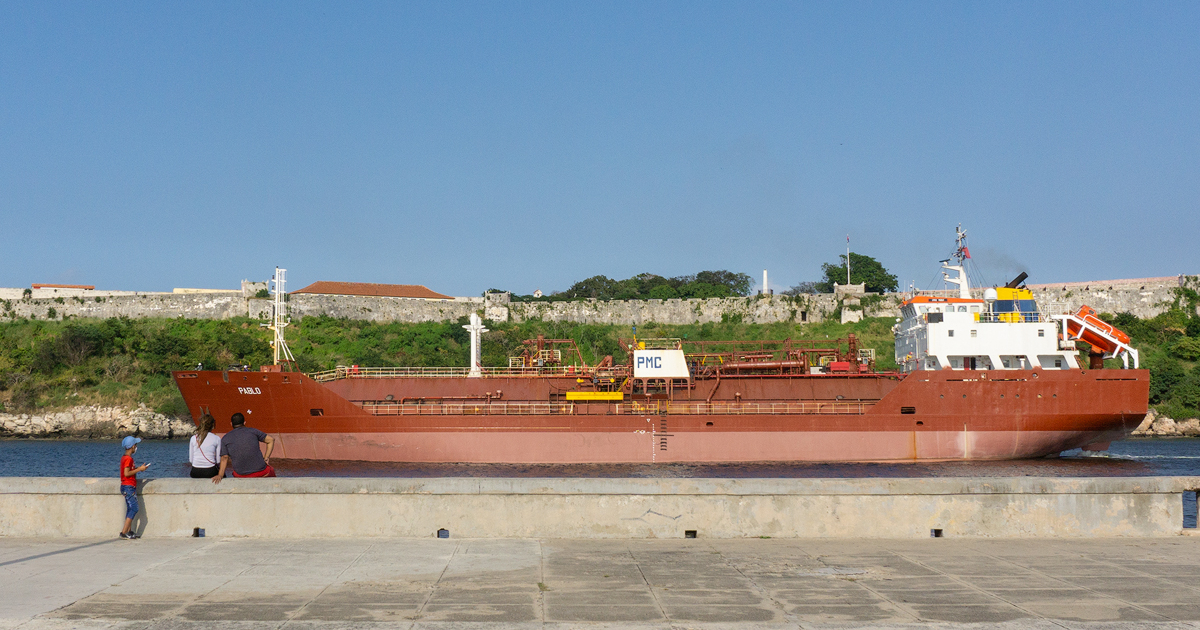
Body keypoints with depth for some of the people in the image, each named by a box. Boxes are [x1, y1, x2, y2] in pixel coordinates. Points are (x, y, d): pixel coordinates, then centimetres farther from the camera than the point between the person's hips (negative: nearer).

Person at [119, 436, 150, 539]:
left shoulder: (125, 457, 15)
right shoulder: (128, 459, -16)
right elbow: (127, 473, -23)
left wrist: (139, 468, 12)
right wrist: (139, 469, -17)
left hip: (130, 487, 11)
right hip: (129, 487, -11)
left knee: (130, 509, 11)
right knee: (134, 509, -11)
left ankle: (129, 532, 13)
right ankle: (124, 532, -12)